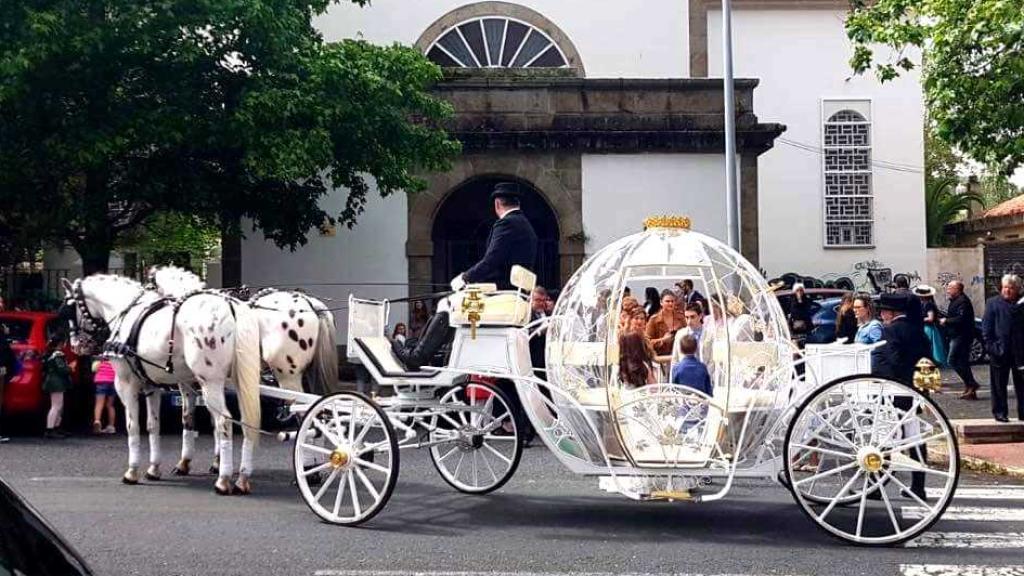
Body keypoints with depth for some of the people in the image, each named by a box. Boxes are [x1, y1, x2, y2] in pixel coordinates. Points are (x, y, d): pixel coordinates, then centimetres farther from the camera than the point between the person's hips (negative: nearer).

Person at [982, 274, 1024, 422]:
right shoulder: (993, 303, 3)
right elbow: (986, 327, 0)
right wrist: (990, 346, -8)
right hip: (999, 351, -1)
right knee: (999, 384, 4)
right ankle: (1000, 412, 12)